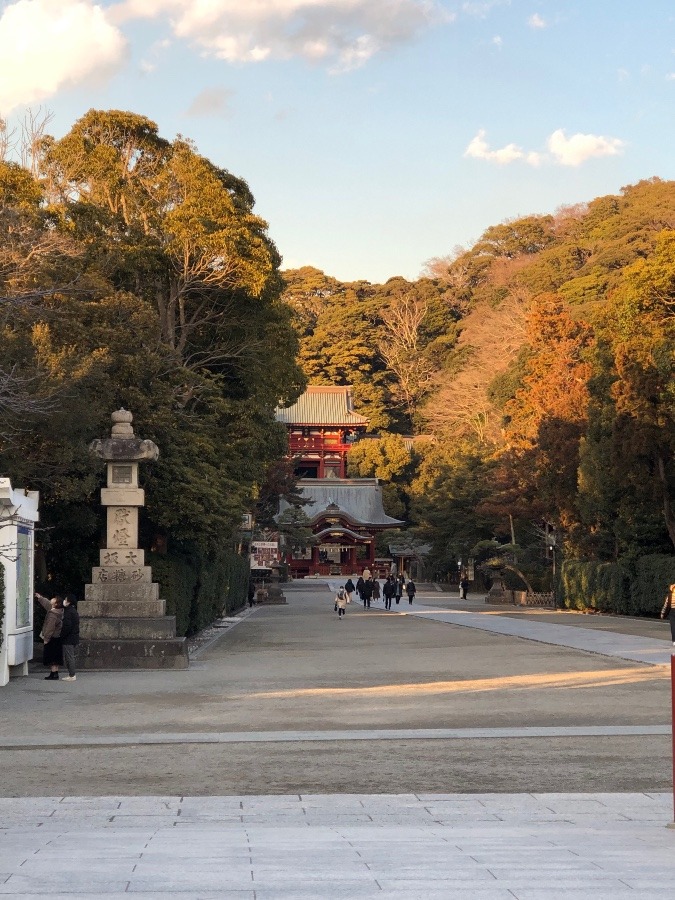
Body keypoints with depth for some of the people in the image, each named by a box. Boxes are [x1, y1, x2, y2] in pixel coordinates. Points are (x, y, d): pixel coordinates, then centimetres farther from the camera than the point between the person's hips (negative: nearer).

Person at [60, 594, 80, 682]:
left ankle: (72, 675, -2)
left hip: (68, 639, -10)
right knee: (70, 657, 16)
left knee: (69, 657, -4)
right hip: (74, 637, 10)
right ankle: (71, 674, 19)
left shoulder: (69, 612, -17)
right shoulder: (74, 611, 14)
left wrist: (62, 635, -13)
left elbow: (67, 626, -23)